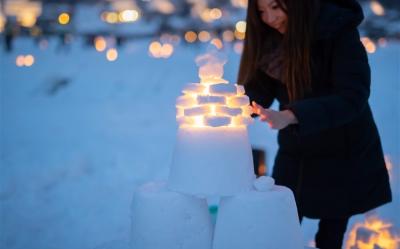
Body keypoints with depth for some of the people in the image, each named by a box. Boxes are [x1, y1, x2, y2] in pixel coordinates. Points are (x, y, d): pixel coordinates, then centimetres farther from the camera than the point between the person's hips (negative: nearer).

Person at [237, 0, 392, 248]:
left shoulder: (340, 31, -20)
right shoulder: (271, 39, -5)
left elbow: (353, 97, -28)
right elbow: (260, 87, -3)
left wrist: (289, 116, -39)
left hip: (342, 153, -4)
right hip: (295, 153, 4)